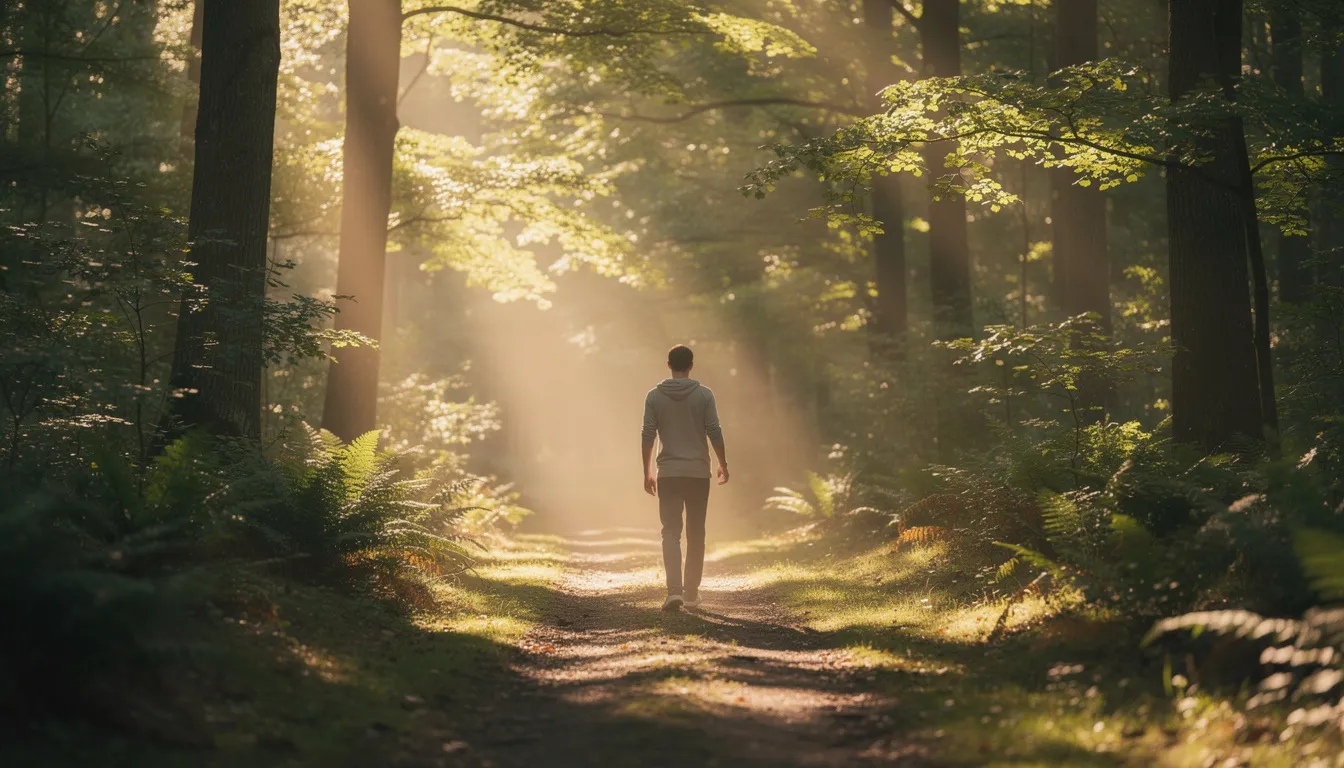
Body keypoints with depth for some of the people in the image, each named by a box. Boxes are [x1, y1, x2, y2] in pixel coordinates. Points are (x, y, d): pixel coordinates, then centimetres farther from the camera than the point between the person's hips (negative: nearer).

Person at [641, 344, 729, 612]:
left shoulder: (655, 396, -1)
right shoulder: (704, 395, -3)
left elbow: (648, 436, -2)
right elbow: (715, 433, -4)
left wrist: (647, 473, 6)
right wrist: (723, 465, 9)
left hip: (667, 473, 0)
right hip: (698, 472, 0)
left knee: (671, 532, 1)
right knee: (696, 534, 10)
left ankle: (674, 590, -17)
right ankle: (691, 593, 15)